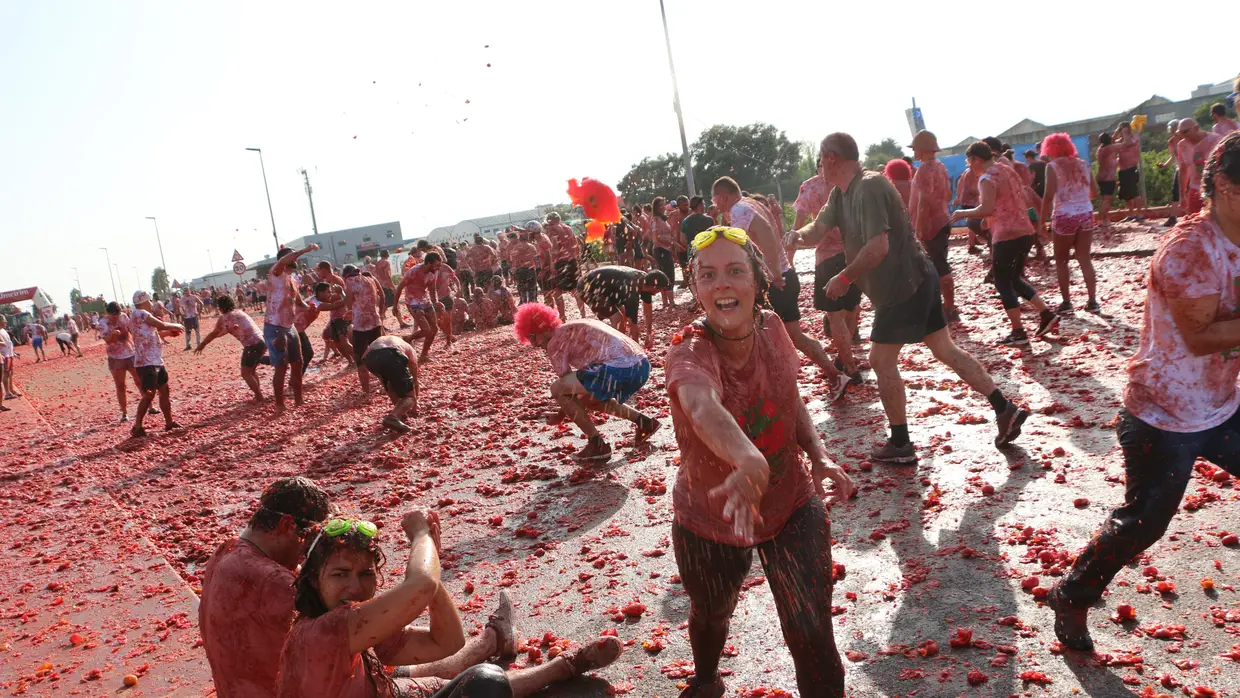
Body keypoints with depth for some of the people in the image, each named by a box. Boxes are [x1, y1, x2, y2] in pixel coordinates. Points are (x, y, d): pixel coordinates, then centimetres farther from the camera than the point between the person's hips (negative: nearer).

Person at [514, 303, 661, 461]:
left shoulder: (555, 342, 3)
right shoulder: (575, 328, 29)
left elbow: (566, 383, 6)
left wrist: (560, 416, 23)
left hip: (620, 370, -9)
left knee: (556, 389, 1)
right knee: (588, 398, 30)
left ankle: (597, 444, 5)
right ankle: (644, 422, 24)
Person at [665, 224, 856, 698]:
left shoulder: (771, 328, -14)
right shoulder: (690, 352, -31)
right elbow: (702, 405, -55)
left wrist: (819, 456, -14)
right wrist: (749, 459, -76)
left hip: (791, 508, 2)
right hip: (708, 520, -2)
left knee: (811, 636, -4)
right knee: (710, 615, 24)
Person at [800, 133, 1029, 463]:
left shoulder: (868, 188, -21)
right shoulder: (841, 193, 9)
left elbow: (877, 247, -28)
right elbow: (817, 230, 8)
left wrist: (844, 278, -18)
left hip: (905, 286, -10)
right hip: (915, 282, 10)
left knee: (881, 361, -2)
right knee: (945, 349, 13)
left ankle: (900, 444, 7)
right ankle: (1004, 409, 15)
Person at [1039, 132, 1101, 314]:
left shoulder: (1053, 166, -7)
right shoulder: (1083, 164, 9)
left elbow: (1049, 196, -15)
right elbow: (1094, 192, 12)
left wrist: (1043, 220, -10)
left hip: (1065, 216, -5)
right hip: (1086, 214, 5)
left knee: (1061, 260, 10)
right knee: (1085, 259, 11)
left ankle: (1066, 302, 8)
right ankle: (1093, 301, 10)